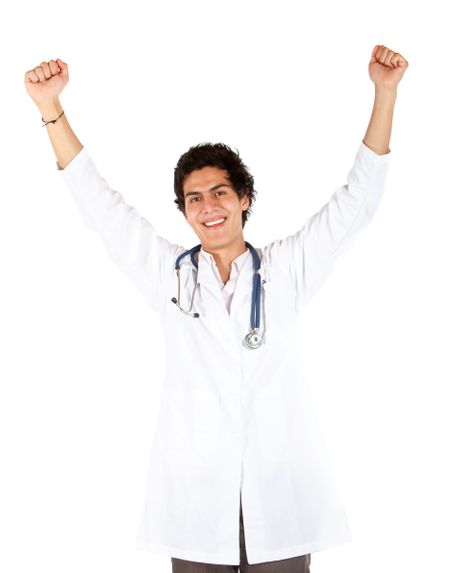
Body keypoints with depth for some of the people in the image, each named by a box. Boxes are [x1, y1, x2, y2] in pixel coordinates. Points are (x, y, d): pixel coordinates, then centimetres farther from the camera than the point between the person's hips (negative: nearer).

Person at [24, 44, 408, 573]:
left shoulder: (286, 270, 7)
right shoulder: (170, 274, 8)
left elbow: (356, 201, 5)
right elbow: (98, 203, 6)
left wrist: (385, 92, 0)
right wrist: (50, 106, 1)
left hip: (283, 498, 0)